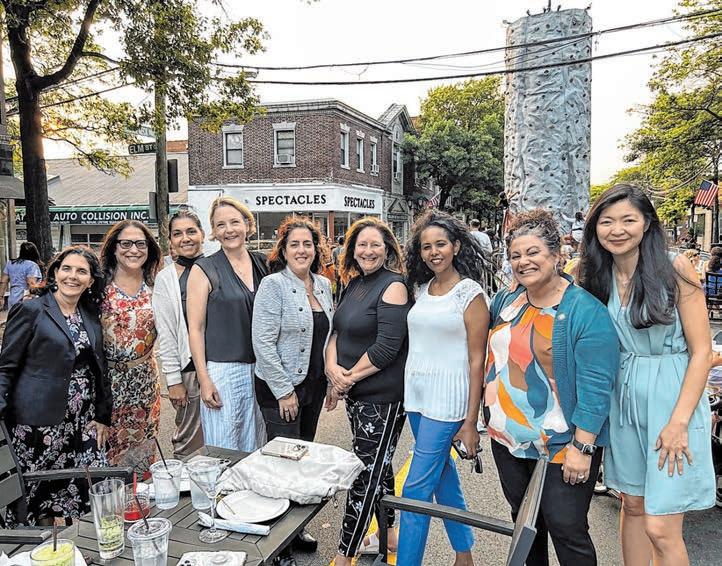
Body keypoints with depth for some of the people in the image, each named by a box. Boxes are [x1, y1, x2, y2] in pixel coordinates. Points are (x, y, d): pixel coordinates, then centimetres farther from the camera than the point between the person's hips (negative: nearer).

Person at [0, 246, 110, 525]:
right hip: (40, 424, -4)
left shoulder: (91, 316, 10)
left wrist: (103, 416, 9)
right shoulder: (30, 310, -4)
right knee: (39, 495, 4)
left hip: (84, 422, 4)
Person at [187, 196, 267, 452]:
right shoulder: (204, 270, -4)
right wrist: (204, 380, -10)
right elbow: (195, 328, -5)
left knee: (254, 453, 13)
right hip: (221, 371, -4)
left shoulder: (263, 263, 8)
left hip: (260, 370, 4)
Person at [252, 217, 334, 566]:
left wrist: (331, 372, 9)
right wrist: (284, 391, -17)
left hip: (314, 384, 7)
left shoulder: (324, 285, 6)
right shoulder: (273, 285, -14)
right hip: (280, 388, -7)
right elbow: (263, 343, -18)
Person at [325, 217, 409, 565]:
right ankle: (388, 534, 38)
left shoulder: (393, 287, -15)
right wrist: (333, 368, -9)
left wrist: (349, 378, -13)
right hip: (355, 393, 8)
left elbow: (387, 347, -21)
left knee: (367, 473, 2)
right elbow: (337, 331, 9)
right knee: (378, 466, 20)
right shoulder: (353, 284, 8)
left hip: (382, 397, -8)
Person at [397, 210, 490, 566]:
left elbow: (476, 360, -10)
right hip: (415, 395, 7)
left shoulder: (470, 293, -9)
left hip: (446, 401, -6)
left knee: (416, 489, -4)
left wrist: (471, 421, -12)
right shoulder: (421, 289, 9)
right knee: (443, 477, 18)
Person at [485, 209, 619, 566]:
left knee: (566, 530, 2)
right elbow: (493, 357, 18)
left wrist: (582, 447, -21)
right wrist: (489, 410, 18)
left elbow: (596, 385, -19)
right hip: (507, 439, 6)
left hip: (563, 446, -6)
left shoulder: (587, 312, -16)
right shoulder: (505, 301, 4)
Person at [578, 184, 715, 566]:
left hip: (671, 399, -4)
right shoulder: (594, 277, 3)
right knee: (632, 506, 17)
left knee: (660, 529, -2)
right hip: (623, 398, 5)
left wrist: (679, 422, -14)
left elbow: (702, 351, -10)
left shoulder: (675, 269, -10)